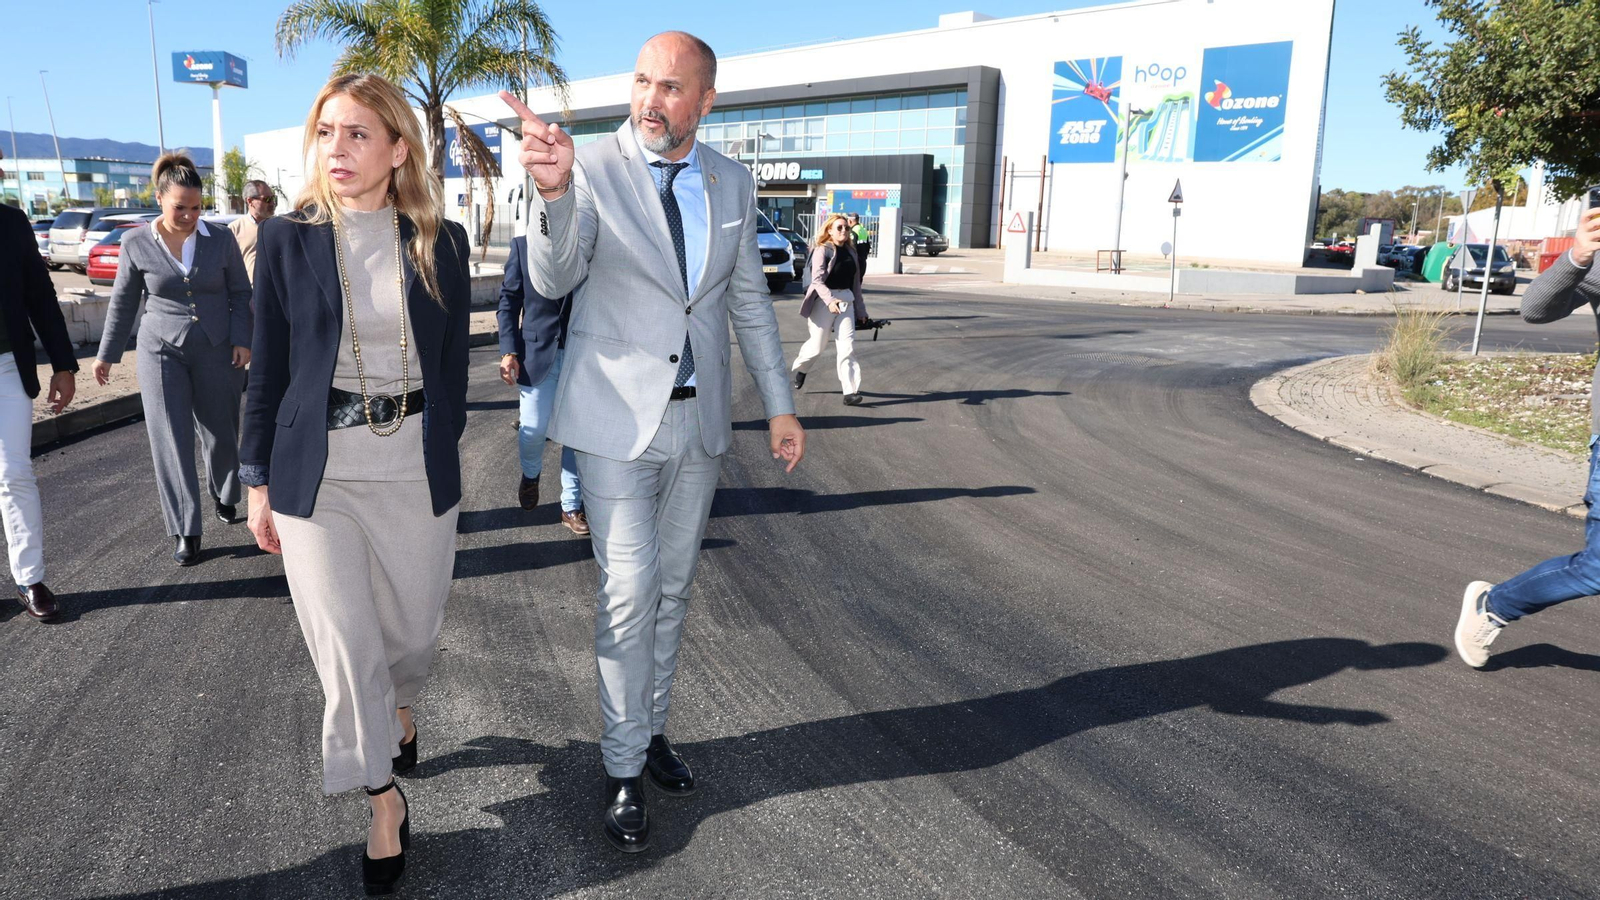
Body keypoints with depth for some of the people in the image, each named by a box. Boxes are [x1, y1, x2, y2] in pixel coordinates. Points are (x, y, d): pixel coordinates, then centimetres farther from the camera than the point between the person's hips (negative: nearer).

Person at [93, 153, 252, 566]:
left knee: (221, 432, 9)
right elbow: (123, 302, 8)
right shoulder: (136, 244, -1)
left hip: (216, 350, 1)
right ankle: (185, 532, 0)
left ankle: (224, 497, 37)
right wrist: (107, 353, 10)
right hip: (162, 352, 0)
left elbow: (241, 294, 6)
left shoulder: (221, 240, -1)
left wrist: (242, 340, -5)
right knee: (171, 441, -4)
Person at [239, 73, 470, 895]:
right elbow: (269, 370, 2)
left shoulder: (440, 242, -1)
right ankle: (384, 804, 20)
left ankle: (399, 713, 49)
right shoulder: (288, 240, -2)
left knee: (411, 627, 14)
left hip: (417, 472, 1)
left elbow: (453, 362, 7)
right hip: (319, 473, -1)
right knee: (345, 646, 1)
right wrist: (260, 481, 4)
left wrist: (444, 456, 9)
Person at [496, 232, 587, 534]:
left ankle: (572, 506, 17)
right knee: (534, 429, 1)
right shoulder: (523, 245, 3)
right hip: (537, 353, 0)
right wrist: (509, 351, -4)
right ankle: (530, 474, 35)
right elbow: (508, 300, 5)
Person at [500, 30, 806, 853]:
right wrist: (552, 191, -42)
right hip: (617, 418, -4)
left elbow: (749, 301, 11)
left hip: (699, 417, 5)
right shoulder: (592, 168, -9)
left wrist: (780, 406, 8)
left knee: (672, 588, 15)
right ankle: (623, 769, 13)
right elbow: (553, 280, -23)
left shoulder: (731, 183, 4)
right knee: (629, 593, -5)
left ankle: (652, 730, 33)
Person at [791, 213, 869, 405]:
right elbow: (817, 280, -17)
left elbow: (855, 283, 18)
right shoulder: (822, 250, -6)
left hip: (846, 300, 5)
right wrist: (830, 300, -32)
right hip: (825, 300, -5)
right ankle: (800, 367, 37)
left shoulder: (851, 252, 13)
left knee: (847, 346, -6)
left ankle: (850, 391, -9)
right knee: (817, 345, 3)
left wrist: (861, 311, 19)